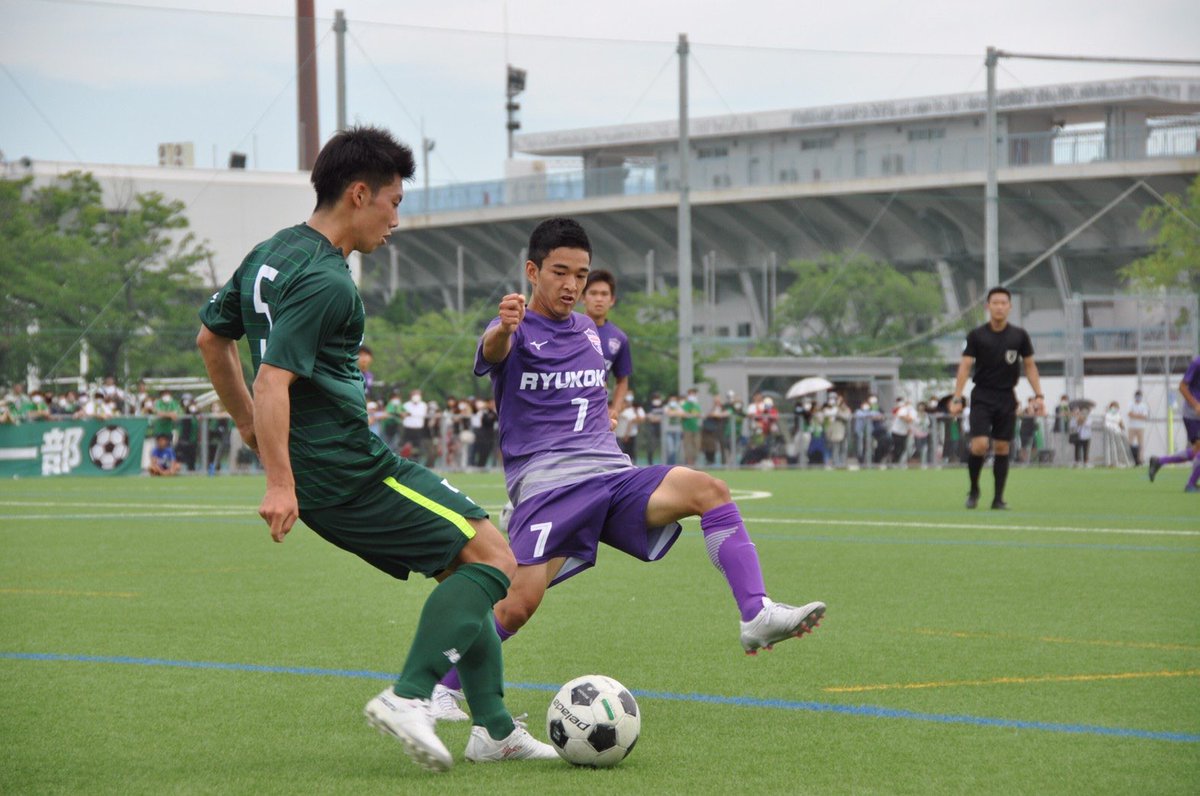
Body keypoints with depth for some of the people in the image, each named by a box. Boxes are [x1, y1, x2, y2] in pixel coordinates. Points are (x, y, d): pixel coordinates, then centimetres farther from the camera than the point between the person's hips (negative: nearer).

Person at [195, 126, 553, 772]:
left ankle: (494, 729, 13)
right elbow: (273, 382, -26)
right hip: (352, 471, -10)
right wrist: (279, 484, -29)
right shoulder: (323, 279, -18)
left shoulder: (270, 255, 13)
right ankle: (409, 698, -15)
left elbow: (211, 338, 24)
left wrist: (249, 426, 30)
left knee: (461, 569, 15)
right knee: (492, 560, -9)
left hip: (325, 474, 10)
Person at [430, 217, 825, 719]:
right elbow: (493, 351, -27)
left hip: (612, 475, 5)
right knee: (517, 605, -18)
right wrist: (503, 328, -49)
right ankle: (440, 690, 4)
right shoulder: (515, 331, 0)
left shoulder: (588, 331, 21)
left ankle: (757, 616, -27)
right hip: (546, 485, -5)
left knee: (708, 490, -21)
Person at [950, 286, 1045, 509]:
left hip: (1007, 397, 2)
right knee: (979, 445, -14)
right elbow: (965, 366, -4)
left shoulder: (1019, 335, 3)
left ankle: (998, 498, 7)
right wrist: (957, 399, -11)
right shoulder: (976, 335, -3)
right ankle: (974, 489, 7)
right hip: (982, 396, -2)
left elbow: (1030, 366, 10)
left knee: (1002, 447, 1)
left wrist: (1038, 395, 2)